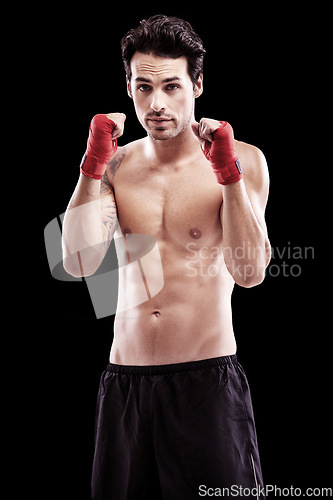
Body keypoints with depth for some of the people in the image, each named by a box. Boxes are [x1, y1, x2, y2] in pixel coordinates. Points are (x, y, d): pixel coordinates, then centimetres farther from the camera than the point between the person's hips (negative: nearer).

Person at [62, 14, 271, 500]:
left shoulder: (243, 160, -2)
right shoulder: (116, 165, 6)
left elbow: (250, 273, -12)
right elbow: (79, 263, -6)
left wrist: (228, 173, -19)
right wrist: (93, 165, -12)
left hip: (209, 383, -2)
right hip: (125, 382, 3)